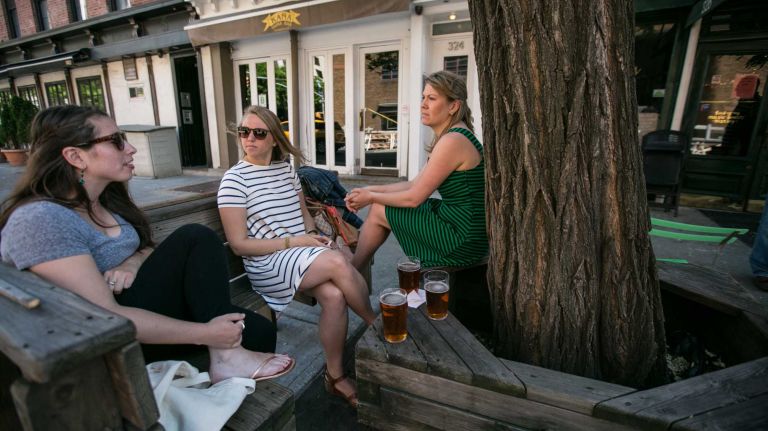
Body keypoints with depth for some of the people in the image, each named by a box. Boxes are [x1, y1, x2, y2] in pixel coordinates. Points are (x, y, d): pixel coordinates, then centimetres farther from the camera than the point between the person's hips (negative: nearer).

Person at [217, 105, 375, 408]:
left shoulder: (286, 169, 12)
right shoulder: (234, 179, -5)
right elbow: (239, 244, -8)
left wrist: (313, 234, 1)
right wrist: (292, 242, -15)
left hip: (303, 253, 5)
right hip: (267, 264, -5)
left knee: (334, 295, -26)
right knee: (337, 262, -30)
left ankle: (335, 375, -3)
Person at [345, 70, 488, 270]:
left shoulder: (453, 141, -21)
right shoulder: (450, 136, 11)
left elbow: (414, 197, -18)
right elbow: (415, 184, 9)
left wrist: (371, 197, -4)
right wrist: (370, 190, 3)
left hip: (463, 242, -9)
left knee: (378, 211, -3)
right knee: (381, 206, 13)